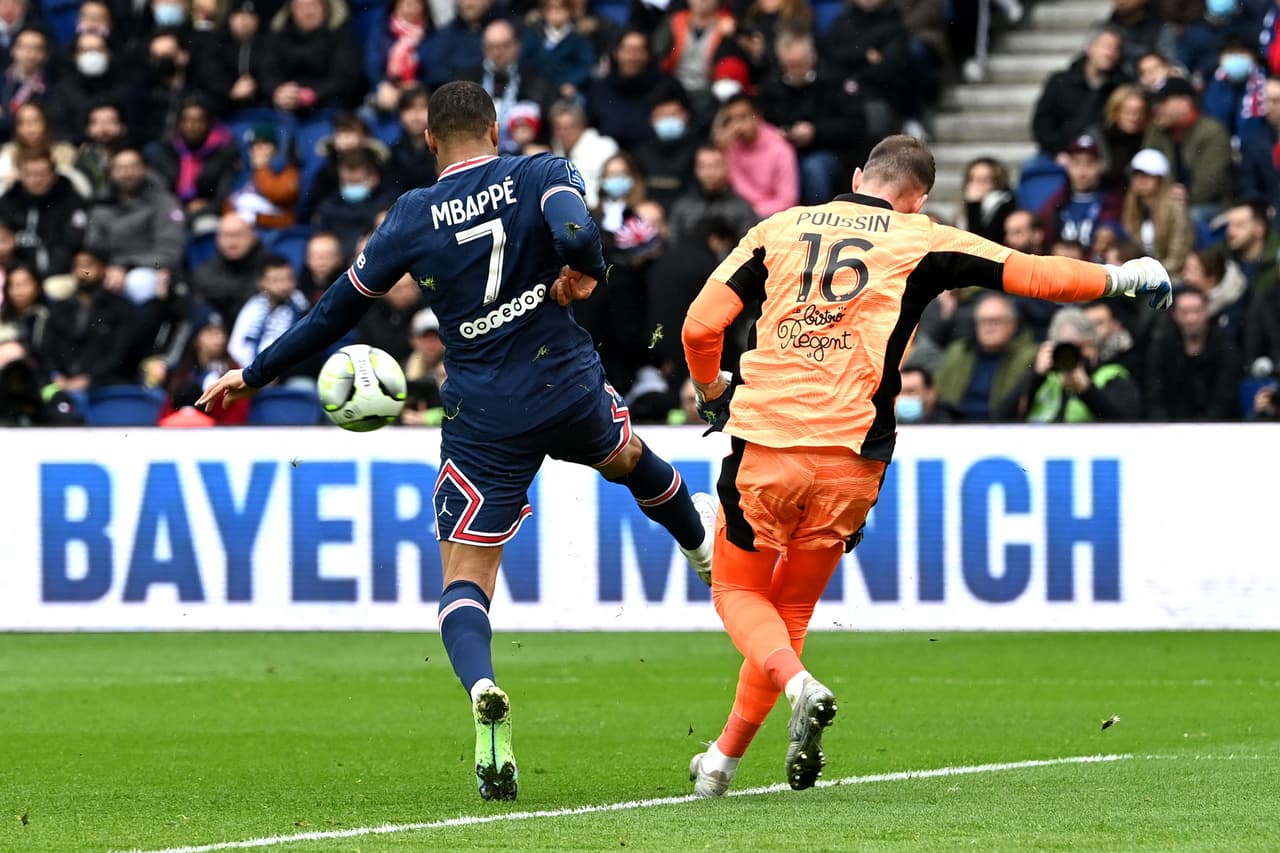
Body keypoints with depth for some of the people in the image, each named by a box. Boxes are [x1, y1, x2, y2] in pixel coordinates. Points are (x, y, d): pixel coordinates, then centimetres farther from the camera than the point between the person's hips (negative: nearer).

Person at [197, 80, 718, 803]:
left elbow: (339, 310, 7)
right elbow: (576, 235, -26)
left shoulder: (413, 218, 0)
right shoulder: (541, 176, -3)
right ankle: (704, 545, 60)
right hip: (568, 390, 1)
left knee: (464, 581, -1)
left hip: (483, 422, -1)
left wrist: (252, 376, 18)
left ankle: (483, 690, -30)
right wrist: (584, 274, -2)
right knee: (628, 455, 35)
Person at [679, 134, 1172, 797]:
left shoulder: (780, 227, 10)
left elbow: (700, 326, 4)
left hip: (762, 444, 0)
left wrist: (711, 390, 23)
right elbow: (1029, 274, 7)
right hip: (849, 455, 0)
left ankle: (800, 688, -15)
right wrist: (1122, 278, 22)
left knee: (739, 594, 15)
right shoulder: (921, 243, 7)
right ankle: (723, 760, 11)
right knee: (792, 610, 18)